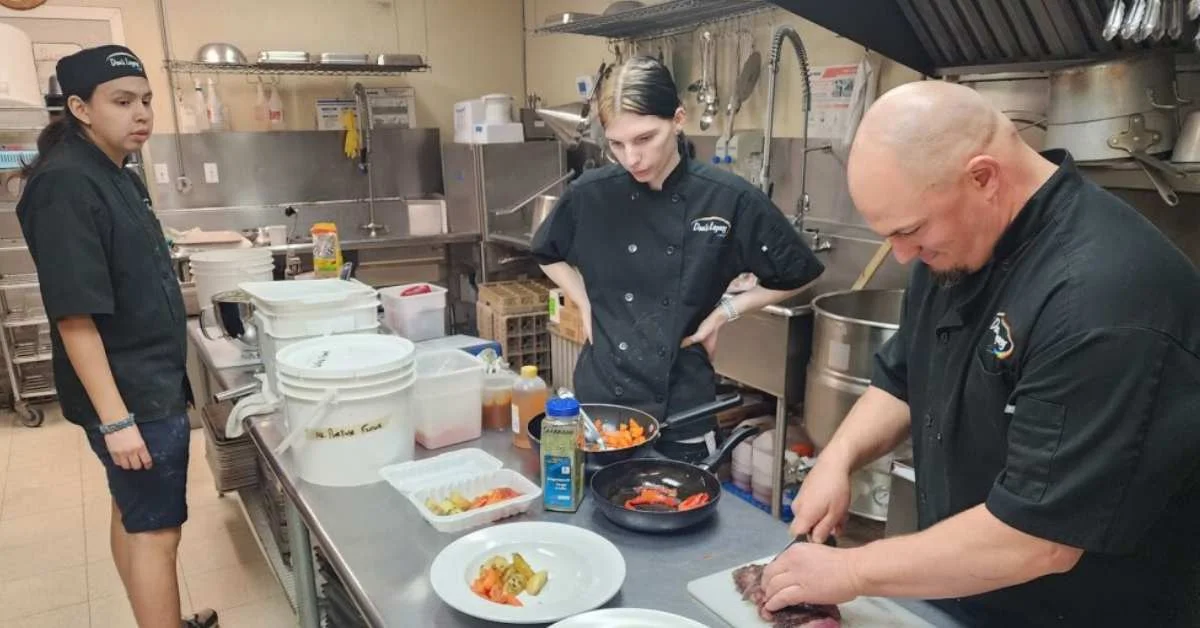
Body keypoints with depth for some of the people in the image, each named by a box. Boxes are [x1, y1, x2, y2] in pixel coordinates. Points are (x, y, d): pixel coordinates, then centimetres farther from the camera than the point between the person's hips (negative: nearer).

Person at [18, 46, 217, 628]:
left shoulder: (114, 174, 9)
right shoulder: (65, 186, -20)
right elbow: (74, 316, -24)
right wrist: (115, 418, -24)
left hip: (148, 381, 9)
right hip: (129, 395, -9)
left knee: (133, 514, 20)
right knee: (155, 530, 0)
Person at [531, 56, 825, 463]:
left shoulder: (729, 199, -11)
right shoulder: (591, 194, -5)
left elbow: (796, 275, 3)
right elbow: (548, 255, 15)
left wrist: (726, 311, -5)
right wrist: (586, 304, 3)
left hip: (683, 404, -1)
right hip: (600, 396, 2)